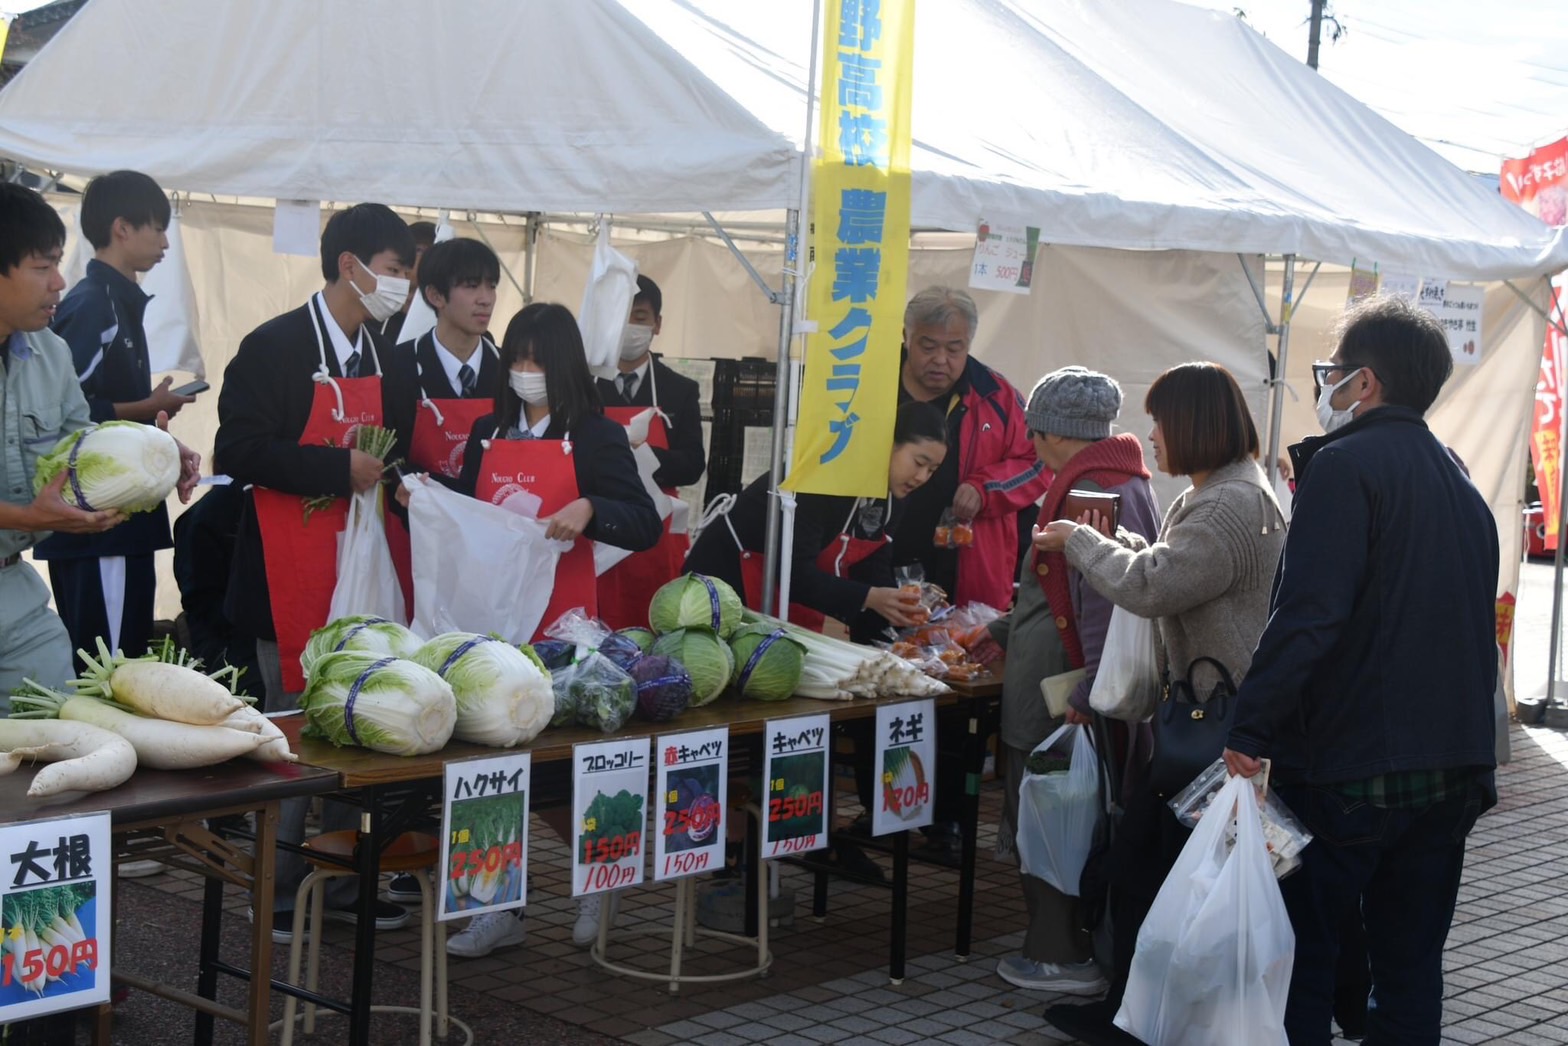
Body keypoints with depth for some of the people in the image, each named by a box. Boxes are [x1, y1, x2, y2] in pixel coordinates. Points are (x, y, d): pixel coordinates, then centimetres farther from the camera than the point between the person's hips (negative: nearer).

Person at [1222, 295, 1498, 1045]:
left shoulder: (1345, 465, -11)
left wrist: (1249, 733, -20)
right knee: (1411, 962, 12)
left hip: (1347, 766, -7)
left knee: (1300, 956, 2)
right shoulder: (1462, 487, 15)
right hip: (1453, 772, 8)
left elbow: (1307, 617, -21)